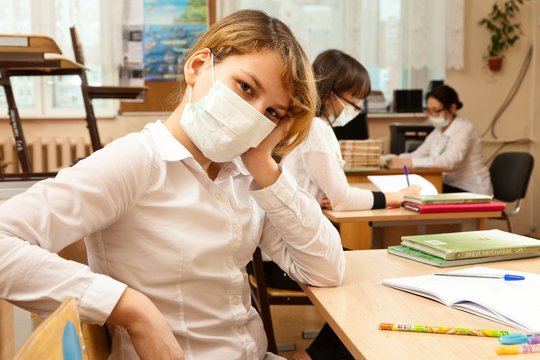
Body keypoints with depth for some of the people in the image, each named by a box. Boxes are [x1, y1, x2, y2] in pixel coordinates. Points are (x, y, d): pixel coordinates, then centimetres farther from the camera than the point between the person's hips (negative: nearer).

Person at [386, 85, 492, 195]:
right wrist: (397, 159, -20)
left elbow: (449, 161, -32)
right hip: (449, 186, 7)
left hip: (470, 192, -7)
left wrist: (410, 162, -39)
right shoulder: (438, 131, 10)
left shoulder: (465, 129, -15)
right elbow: (418, 155, 1)